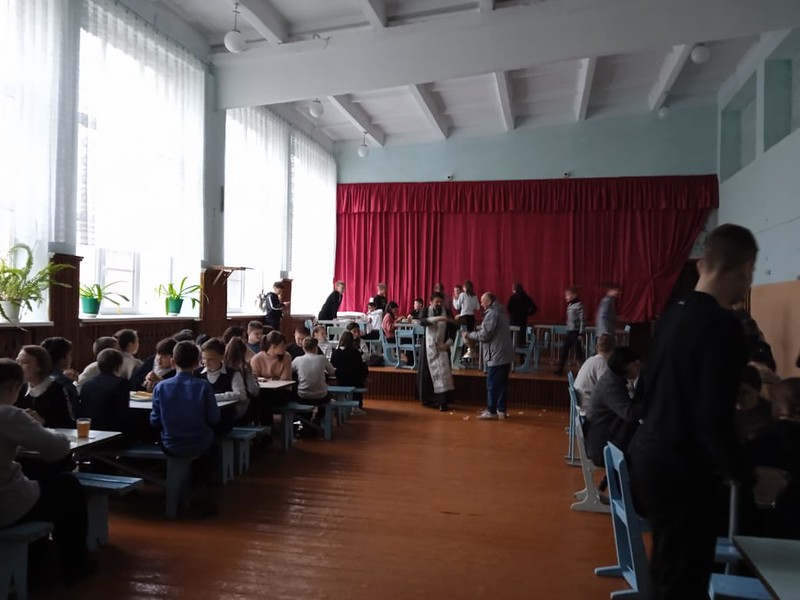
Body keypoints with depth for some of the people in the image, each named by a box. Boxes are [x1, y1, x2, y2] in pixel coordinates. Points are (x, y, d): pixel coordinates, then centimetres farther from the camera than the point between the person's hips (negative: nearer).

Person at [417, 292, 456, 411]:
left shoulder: (448, 313, 2)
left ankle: (443, 402, -8)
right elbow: (422, 321, -21)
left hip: (442, 347, -1)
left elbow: (452, 330, 1)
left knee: (443, 374, -8)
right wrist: (437, 318, -34)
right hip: (428, 347, 1)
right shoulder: (426, 311, 1)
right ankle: (428, 400, 18)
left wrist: (448, 343, -15)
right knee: (426, 374, 5)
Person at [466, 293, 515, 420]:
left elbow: (485, 334, -18)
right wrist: (473, 334, 18)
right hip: (505, 354, 9)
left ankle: (491, 411, 1)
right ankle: (502, 410, 17)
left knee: (492, 384, -3)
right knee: (502, 383, 12)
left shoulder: (491, 314, -14)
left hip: (496, 356, -9)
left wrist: (469, 335, -4)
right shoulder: (501, 312, 17)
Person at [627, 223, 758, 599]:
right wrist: (749, 477, -8)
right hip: (680, 470, -8)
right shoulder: (723, 327, -20)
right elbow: (714, 422, -22)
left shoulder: (672, 315, 5)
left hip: (648, 454, 8)